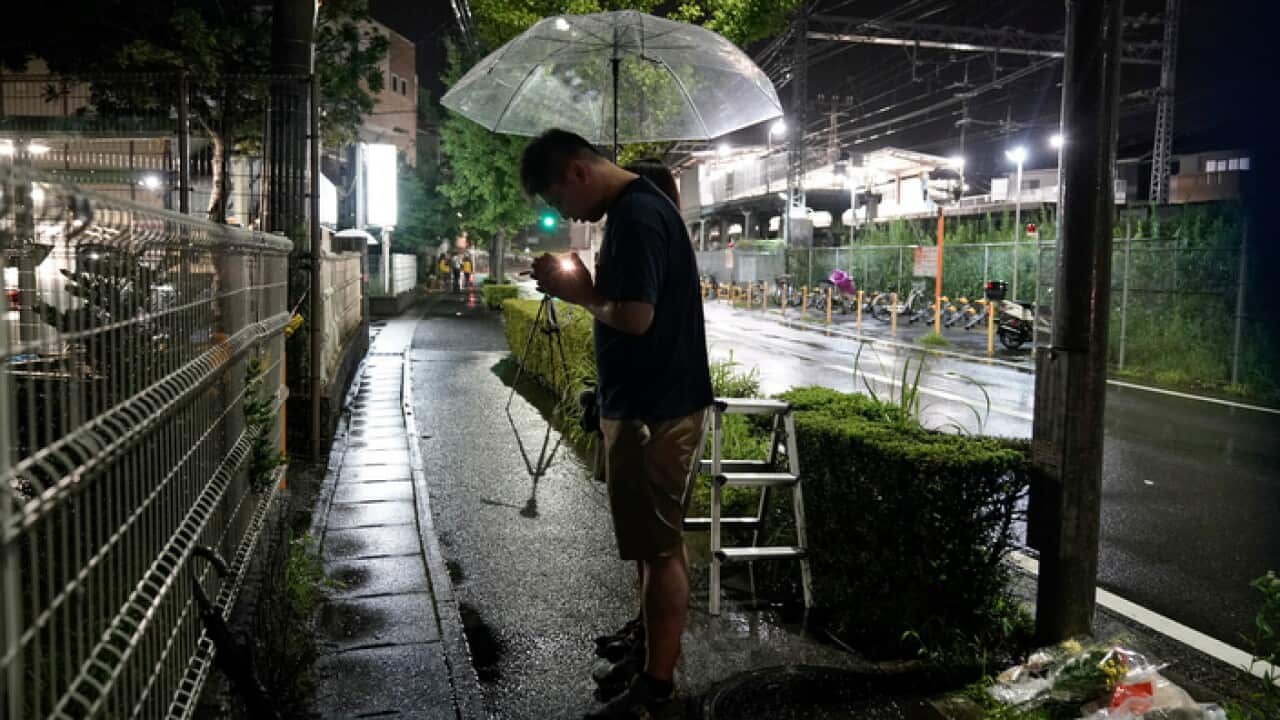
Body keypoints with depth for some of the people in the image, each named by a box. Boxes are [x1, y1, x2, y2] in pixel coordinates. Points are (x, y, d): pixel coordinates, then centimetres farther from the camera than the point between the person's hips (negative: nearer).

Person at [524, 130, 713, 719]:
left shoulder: (636, 215, -19)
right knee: (659, 541, 18)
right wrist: (585, 286, 5)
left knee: (660, 547, -1)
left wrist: (579, 294, -12)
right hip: (652, 402, 11)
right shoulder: (638, 207, 14)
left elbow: (635, 316, -26)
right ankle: (655, 655, 33)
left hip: (654, 410, -11)